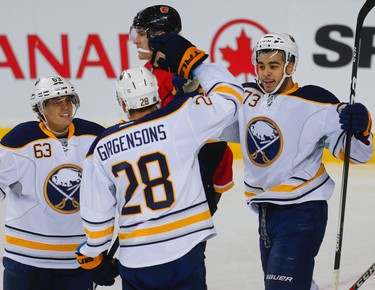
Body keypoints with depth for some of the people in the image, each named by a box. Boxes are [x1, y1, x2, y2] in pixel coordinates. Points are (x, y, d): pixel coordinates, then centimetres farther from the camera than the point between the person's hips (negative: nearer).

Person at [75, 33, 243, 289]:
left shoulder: (102, 148, 3)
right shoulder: (178, 121, -8)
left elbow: (96, 214, 6)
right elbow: (230, 96, -1)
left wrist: (94, 256, 20)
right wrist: (193, 59, 6)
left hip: (134, 261, 3)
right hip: (184, 255, -3)